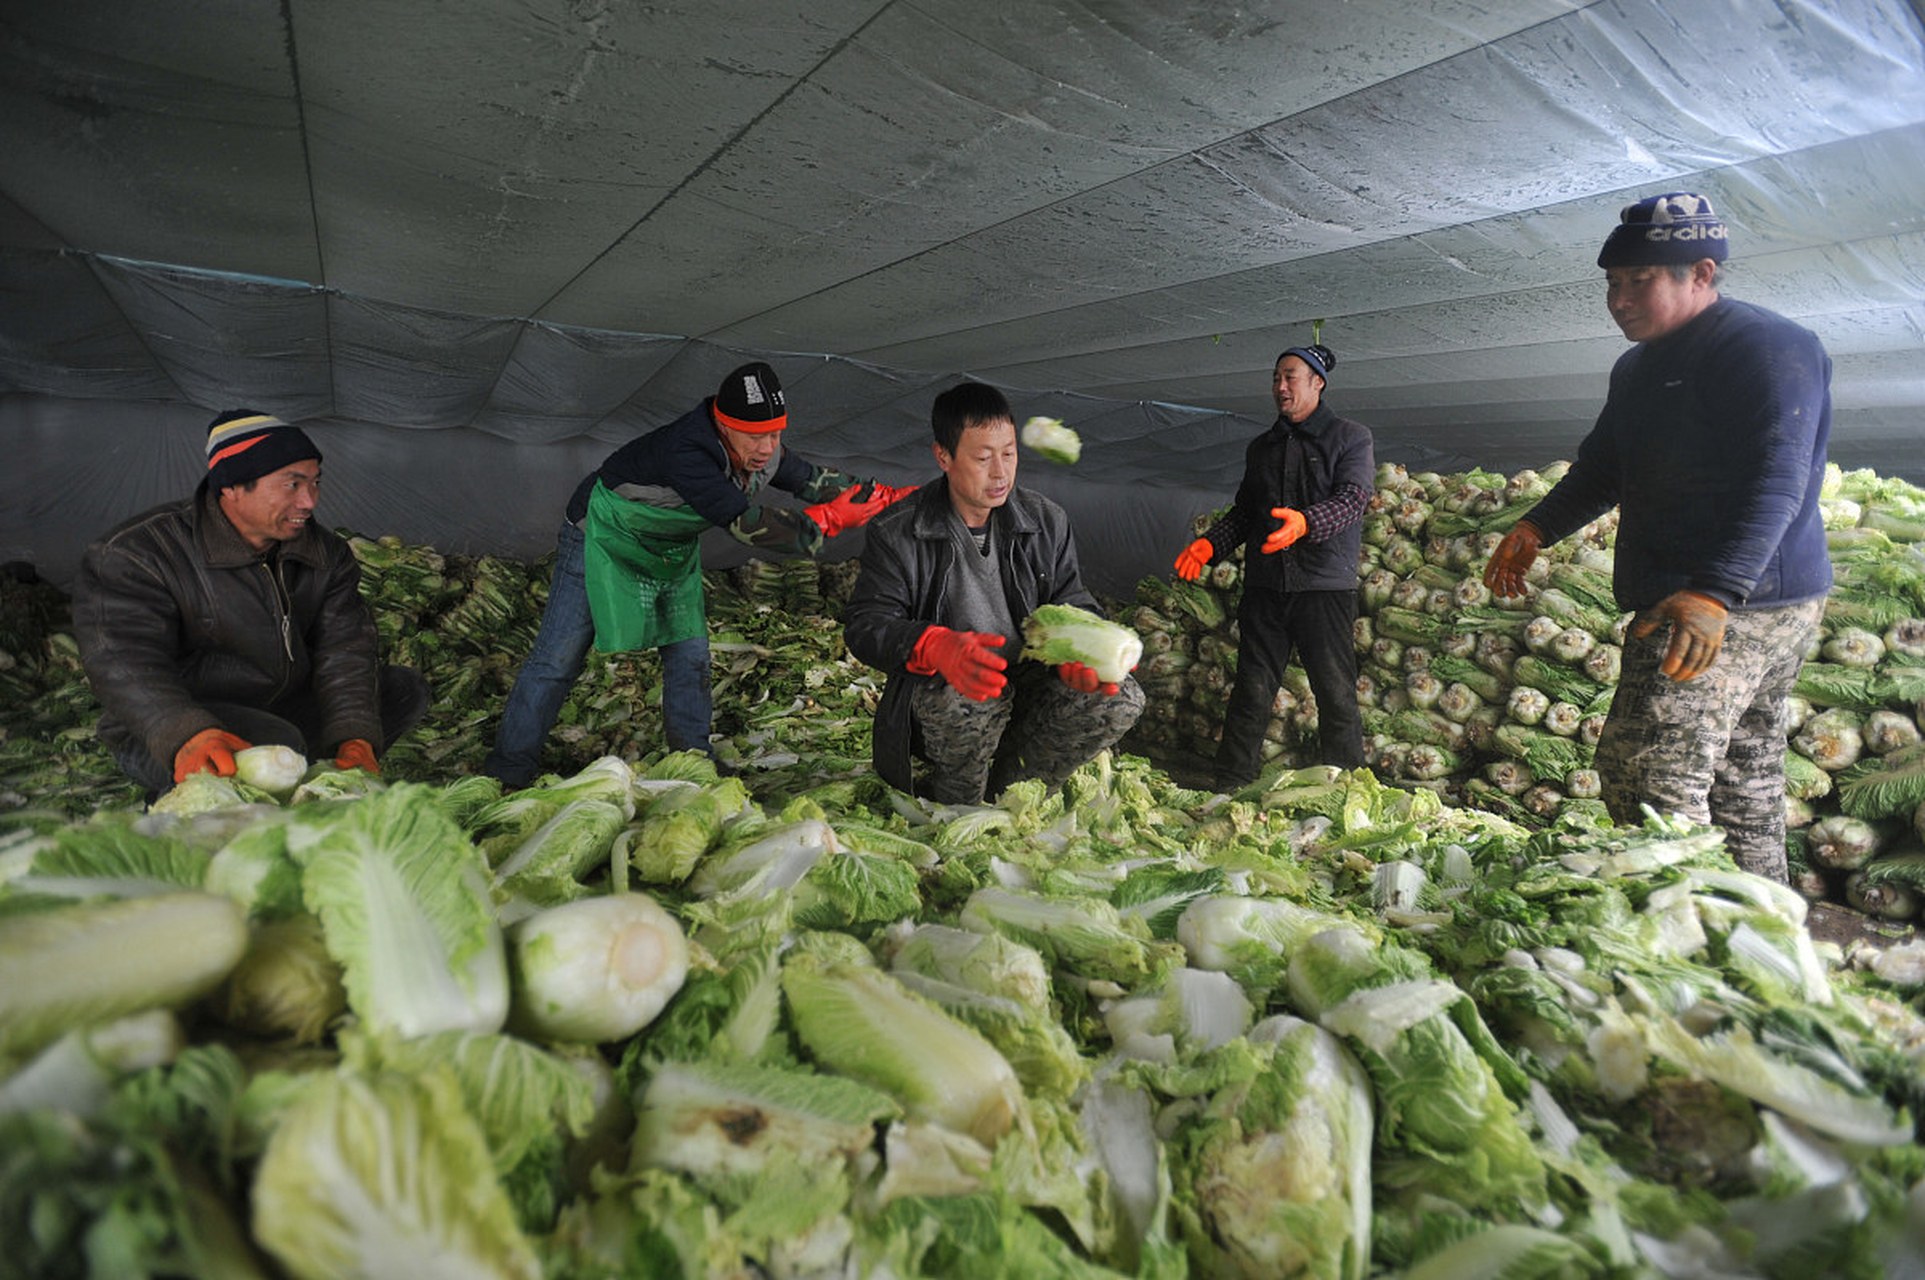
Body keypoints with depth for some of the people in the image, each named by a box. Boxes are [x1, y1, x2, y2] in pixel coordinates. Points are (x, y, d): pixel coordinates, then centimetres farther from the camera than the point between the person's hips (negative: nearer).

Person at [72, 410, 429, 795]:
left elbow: (344, 650, -10)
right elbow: (125, 666, -26)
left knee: (405, 687, -5)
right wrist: (187, 736, -46)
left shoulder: (327, 554, -2)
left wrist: (355, 742, -26)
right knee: (276, 744, -36)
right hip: (160, 740, -5)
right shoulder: (134, 555, -16)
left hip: (283, 711, 6)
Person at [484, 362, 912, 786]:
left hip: (673, 552, 8)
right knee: (558, 657, -3)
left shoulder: (761, 453, -14)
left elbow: (813, 479, -2)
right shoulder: (684, 453, -39)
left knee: (690, 653, 7)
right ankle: (508, 771, 9)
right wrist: (826, 520, -44)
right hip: (602, 539, -7)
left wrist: (885, 495, -10)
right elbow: (745, 522, -44)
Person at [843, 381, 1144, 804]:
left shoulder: (1047, 521, 3)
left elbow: (1074, 604, 7)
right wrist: (938, 647, -35)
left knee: (1122, 700, -19)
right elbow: (865, 625, -13)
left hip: (1030, 681, 4)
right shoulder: (897, 536, -8)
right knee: (972, 700, -39)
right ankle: (954, 809, -5)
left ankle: (998, 788, -4)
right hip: (942, 689, -4)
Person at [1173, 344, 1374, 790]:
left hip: (1325, 586, -3)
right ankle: (1229, 790, 8)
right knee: (1251, 693, 2)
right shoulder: (1261, 447, 21)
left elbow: (1352, 499, -10)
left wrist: (1305, 522, -30)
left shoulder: (1351, 437, 5)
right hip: (1264, 586, 4)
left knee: (1336, 695, 0)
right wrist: (1210, 543, 4)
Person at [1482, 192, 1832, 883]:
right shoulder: (1637, 367, 18)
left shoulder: (1766, 346, -11)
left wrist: (1713, 592, -35)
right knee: (1743, 780, 15)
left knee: (1647, 771, -15)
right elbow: (1601, 468, 26)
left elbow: (1776, 483, -23)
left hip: (1741, 601, -10)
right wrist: (1538, 527, 10)